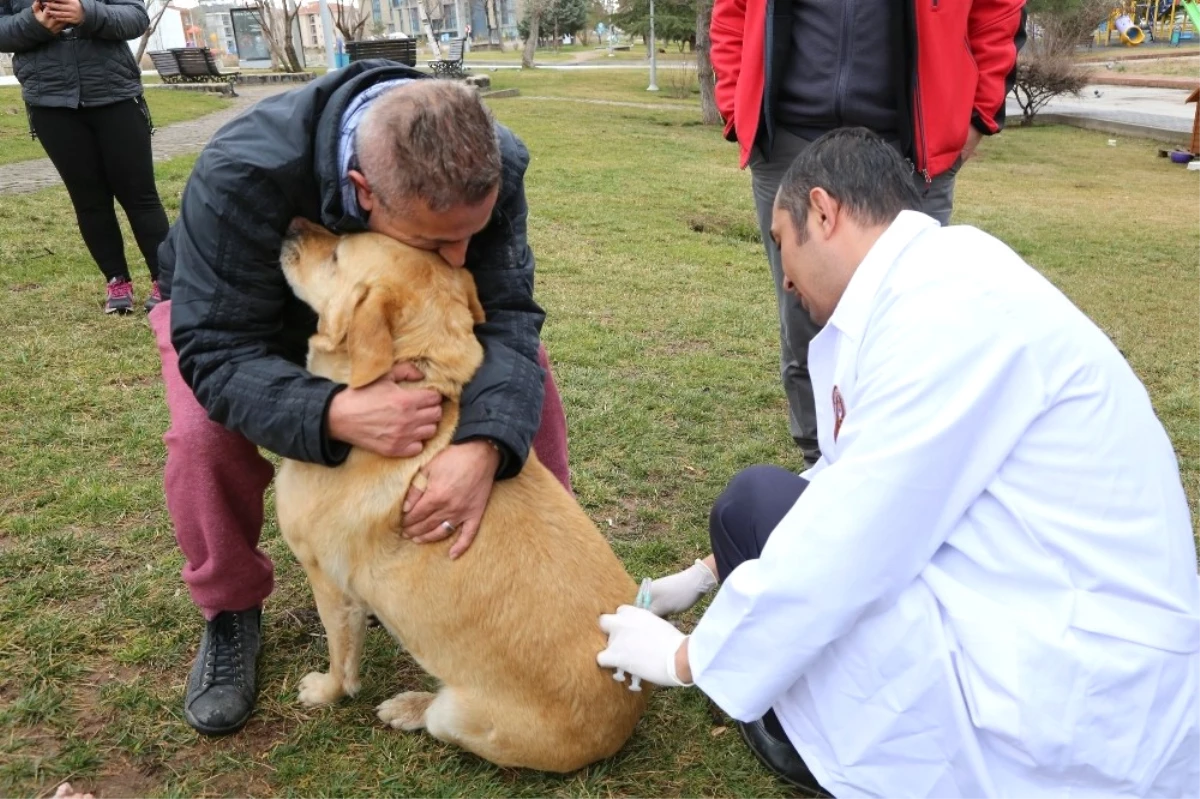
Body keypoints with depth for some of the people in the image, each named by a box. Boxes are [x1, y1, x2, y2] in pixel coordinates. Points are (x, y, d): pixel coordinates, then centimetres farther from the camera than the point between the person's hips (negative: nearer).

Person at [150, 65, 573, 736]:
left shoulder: (493, 164, -32)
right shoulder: (243, 174, -42)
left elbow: (506, 316, -32)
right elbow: (215, 347, -38)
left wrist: (487, 443, -51)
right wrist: (333, 414, -59)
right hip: (237, 307, -2)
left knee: (526, 368, -17)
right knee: (205, 434, -31)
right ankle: (231, 613, 0)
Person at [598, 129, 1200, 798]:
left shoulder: (944, 306, -22)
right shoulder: (941, 282, 8)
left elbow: (842, 542, -21)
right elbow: (853, 485, 16)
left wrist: (689, 657, -5)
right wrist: (709, 574, 22)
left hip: (1070, 714, -9)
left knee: (758, 507, -7)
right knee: (779, 515, 14)